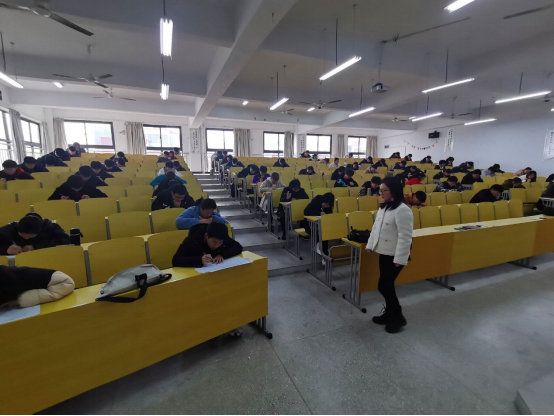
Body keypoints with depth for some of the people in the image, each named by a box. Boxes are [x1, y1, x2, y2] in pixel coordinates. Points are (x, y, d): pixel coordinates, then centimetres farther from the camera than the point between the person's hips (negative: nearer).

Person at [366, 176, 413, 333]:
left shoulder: (402, 210, -21)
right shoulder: (383, 207, 8)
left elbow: (405, 237, -22)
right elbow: (376, 227, 15)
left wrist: (400, 259, -22)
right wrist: (370, 244, 15)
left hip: (395, 255, -8)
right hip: (384, 252, 8)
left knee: (384, 286, -2)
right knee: (386, 285, 15)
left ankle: (398, 317, 18)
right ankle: (390, 313, 32)